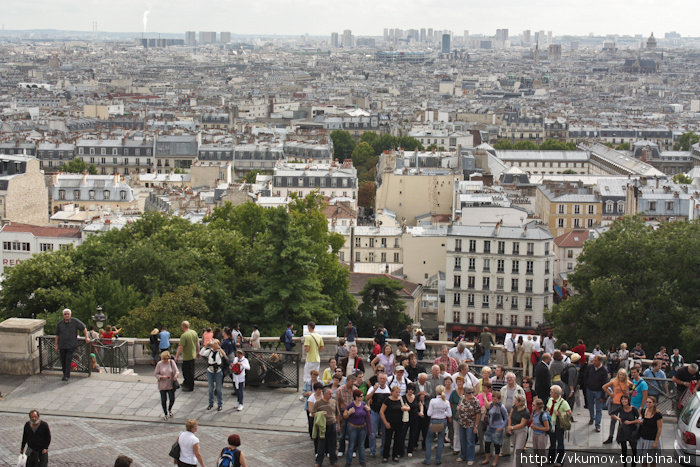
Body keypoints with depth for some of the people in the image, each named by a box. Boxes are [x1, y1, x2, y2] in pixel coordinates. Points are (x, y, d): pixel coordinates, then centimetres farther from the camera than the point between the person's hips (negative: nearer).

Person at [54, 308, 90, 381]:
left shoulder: (75, 321, -6)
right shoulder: (60, 323, 1)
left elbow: (84, 328, 4)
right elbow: (57, 335, 11)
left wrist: (87, 337, -1)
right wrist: (56, 345, 10)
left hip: (71, 345, -3)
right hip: (62, 345, 3)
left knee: (68, 360, -11)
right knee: (63, 361, 7)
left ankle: (67, 376, -10)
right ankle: (65, 374, 24)